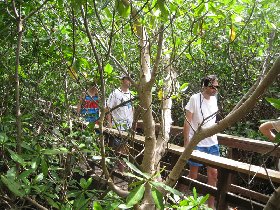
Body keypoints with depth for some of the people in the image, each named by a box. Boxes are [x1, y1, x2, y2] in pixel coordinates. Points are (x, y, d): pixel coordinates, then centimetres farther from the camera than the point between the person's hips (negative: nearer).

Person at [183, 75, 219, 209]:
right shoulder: (195, 99, -12)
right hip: (197, 143, -5)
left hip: (213, 143, 5)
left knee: (213, 174, 8)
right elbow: (187, 121, -11)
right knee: (193, 174, 9)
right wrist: (186, 143, -13)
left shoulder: (214, 99, 6)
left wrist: (214, 137, 16)